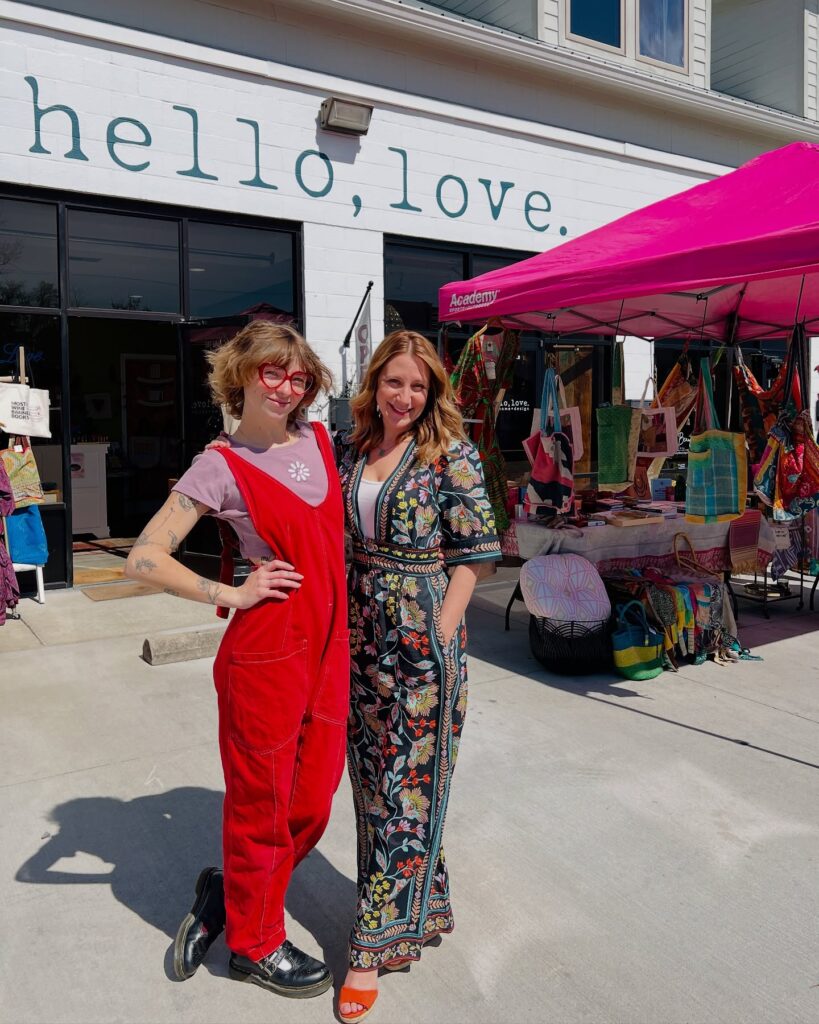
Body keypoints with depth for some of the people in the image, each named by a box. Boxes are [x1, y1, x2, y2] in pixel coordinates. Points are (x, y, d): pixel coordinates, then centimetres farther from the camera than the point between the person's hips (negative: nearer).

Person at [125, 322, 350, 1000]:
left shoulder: (318, 439, 8)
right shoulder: (220, 468, -10)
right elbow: (144, 558, -11)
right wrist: (230, 594, -13)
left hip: (329, 649, 6)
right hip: (265, 655, -6)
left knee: (313, 801, 15)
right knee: (263, 804, 11)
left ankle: (228, 893, 40)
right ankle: (256, 944, 35)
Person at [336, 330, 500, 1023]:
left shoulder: (451, 453, -9)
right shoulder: (352, 451, 7)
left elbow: (473, 550, -9)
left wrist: (441, 629, -14)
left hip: (424, 634, -6)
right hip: (361, 629, 6)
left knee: (409, 784, 4)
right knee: (372, 775, 15)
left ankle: (377, 943, 18)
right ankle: (408, 901, 37)